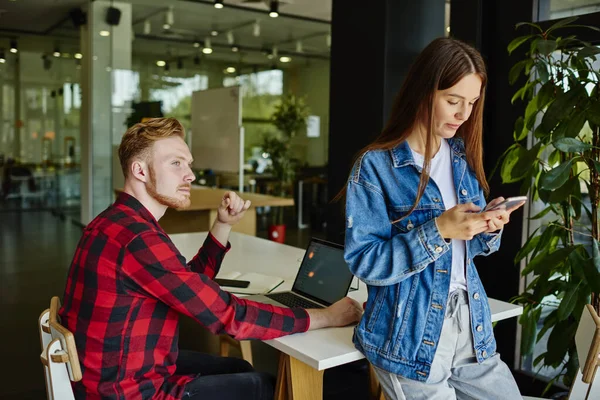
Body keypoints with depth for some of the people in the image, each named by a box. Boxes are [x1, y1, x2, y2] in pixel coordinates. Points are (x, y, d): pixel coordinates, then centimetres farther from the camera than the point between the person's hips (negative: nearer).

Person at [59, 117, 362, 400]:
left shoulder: (118, 222, 5)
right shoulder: (138, 238, -28)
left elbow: (194, 286, 13)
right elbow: (227, 315, -28)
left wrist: (223, 225, 1)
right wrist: (327, 317, -20)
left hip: (113, 371, 9)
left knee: (238, 369, 21)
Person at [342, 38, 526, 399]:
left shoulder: (463, 156, 6)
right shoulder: (376, 166, -14)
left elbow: (469, 246, 13)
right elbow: (365, 262, -18)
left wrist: (489, 228, -10)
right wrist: (438, 230, -26)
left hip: (471, 326, 6)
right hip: (412, 337, -6)